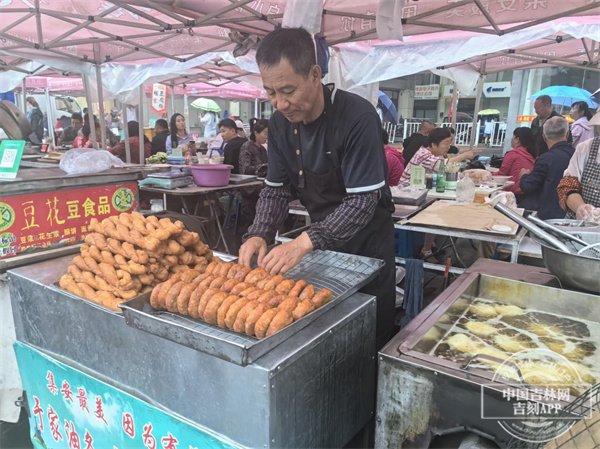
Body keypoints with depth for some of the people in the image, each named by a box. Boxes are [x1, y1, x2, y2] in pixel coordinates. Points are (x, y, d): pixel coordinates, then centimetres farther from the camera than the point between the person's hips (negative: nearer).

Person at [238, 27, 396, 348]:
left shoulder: (358, 117, -26)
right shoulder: (280, 122, -5)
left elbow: (363, 200, -29)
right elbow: (275, 188, -1)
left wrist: (304, 243, -37)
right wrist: (258, 236, -18)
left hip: (366, 241, -5)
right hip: (320, 240, 5)